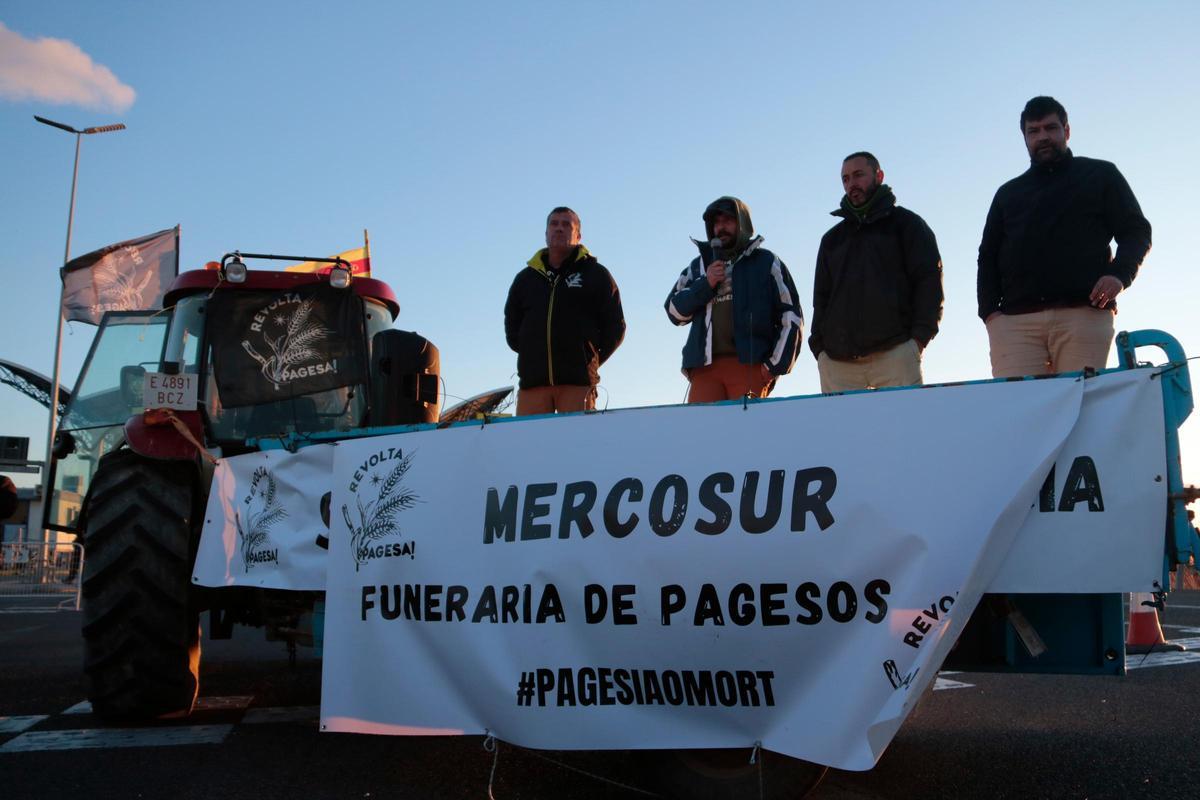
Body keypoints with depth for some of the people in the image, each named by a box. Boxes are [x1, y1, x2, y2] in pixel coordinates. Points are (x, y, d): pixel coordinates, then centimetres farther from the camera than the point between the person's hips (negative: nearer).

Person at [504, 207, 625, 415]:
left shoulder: (596, 274, 11)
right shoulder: (525, 278, 19)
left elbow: (615, 327, 9)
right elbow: (511, 325, 26)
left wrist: (591, 362, 2)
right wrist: (529, 355, 11)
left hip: (577, 382, -3)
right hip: (532, 381, 3)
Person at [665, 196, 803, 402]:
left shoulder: (766, 262, 14)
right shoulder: (699, 265, 23)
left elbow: (791, 316, 6)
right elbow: (674, 311, 13)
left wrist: (775, 364, -4)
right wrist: (705, 284, -1)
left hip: (750, 364, -2)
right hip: (705, 366, 2)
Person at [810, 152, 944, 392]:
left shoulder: (906, 223, 14)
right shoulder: (832, 238, 25)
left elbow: (929, 280, 4)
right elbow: (821, 297, 22)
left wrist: (919, 336, -9)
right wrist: (819, 346, 6)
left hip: (895, 351, -3)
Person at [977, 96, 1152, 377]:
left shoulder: (1100, 175, 21)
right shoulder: (1008, 193, 28)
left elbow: (1137, 232, 15)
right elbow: (988, 257, 22)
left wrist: (1120, 274, -7)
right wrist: (989, 310, 4)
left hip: (1084, 314, -2)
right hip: (1015, 320, 2)